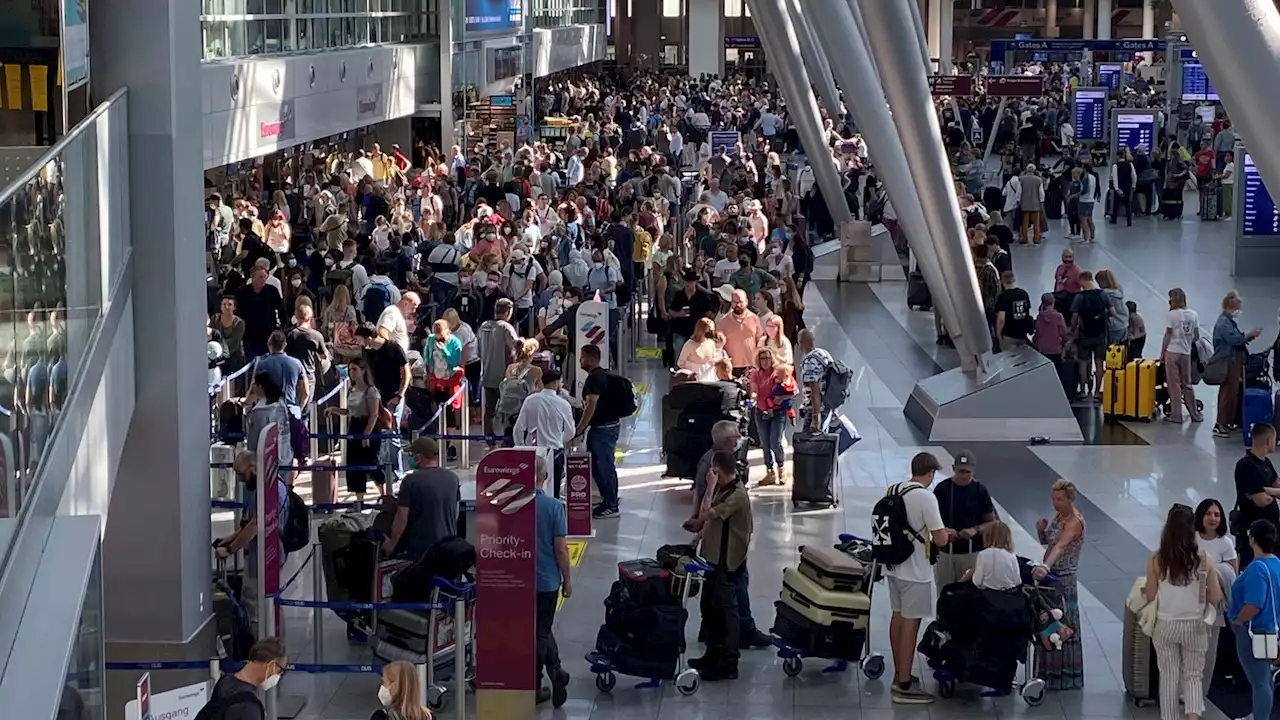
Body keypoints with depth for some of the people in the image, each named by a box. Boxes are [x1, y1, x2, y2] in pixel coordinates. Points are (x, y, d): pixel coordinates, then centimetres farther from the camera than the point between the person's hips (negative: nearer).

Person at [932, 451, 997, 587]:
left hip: (972, 552, -1)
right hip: (945, 551, 1)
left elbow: (991, 522, 3)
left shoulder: (980, 491, -1)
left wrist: (976, 530, -17)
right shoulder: (942, 489, -1)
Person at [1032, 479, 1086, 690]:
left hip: (1064, 579, -9)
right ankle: (1048, 673, 23)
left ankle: (1066, 677, 9)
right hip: (1050, 576, 9)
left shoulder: (1075, 522, -20)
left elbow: (1060, 546, -37)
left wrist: (1045, 566, -53)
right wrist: (1041, 529, -6)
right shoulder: (1058, 515, 7)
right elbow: (1046, 542, 16)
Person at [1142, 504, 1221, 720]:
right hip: (1194, 626, 0)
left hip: (1166, 625, 0)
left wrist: (1143, 590, 18)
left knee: (1169, 676, 14)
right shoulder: (1202, 558, -10)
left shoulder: (1156, 559, -12)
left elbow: (1150, 596, -5)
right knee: (1193, 676, 13)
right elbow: (1215, 597, -4)